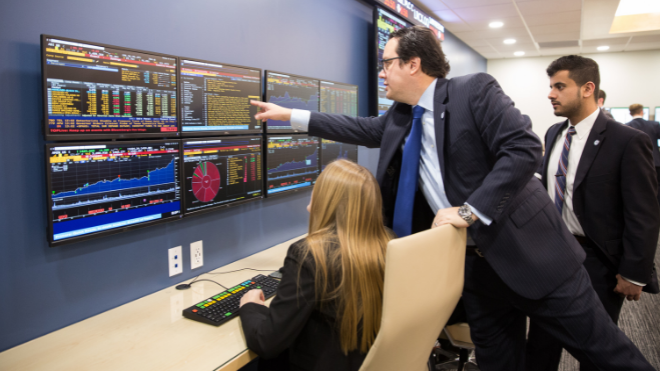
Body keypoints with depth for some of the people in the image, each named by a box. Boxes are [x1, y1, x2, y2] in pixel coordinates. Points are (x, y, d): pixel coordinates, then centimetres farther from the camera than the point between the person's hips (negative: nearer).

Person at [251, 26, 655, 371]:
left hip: (528, 250, -6)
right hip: (475, 262, 6)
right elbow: (358, 128, 20)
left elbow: (524, 148, -20)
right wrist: (289, 114, 21)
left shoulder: (475, 90, -11)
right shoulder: (398, 119, 8)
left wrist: (470, 211, -23)